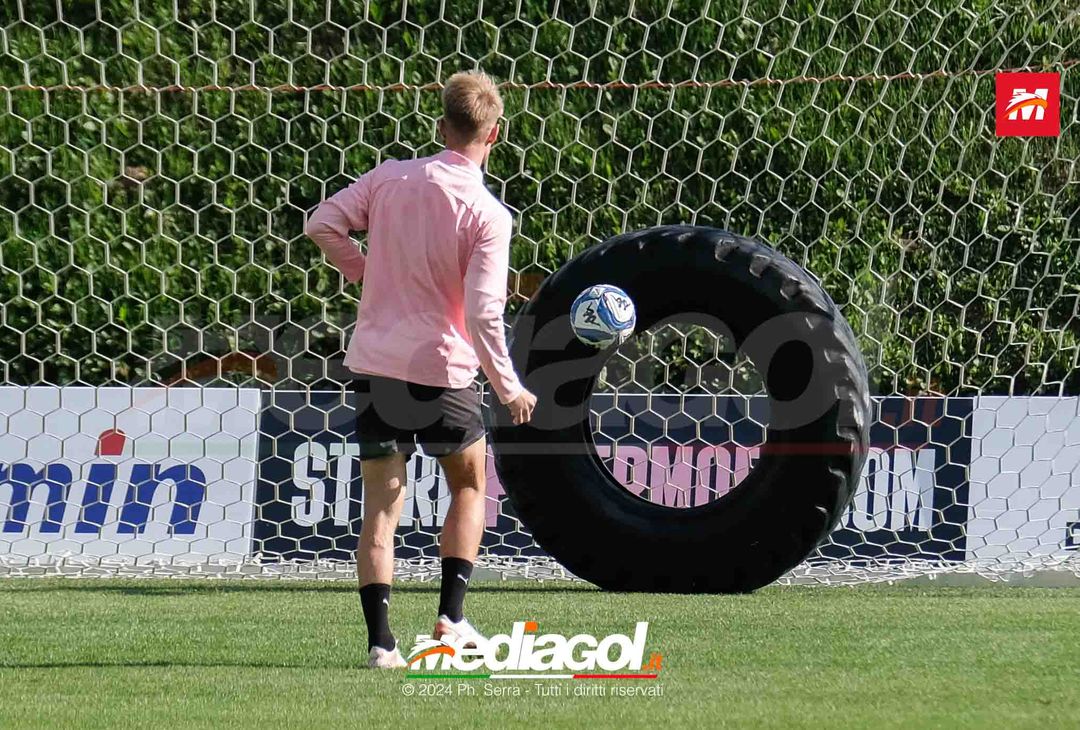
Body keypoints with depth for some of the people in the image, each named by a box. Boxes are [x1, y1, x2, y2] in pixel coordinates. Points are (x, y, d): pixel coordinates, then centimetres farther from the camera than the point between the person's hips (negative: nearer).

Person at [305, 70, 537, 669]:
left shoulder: (391, 177, -1)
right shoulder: (489, 216, -12)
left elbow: (322, 225, 0)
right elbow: (482, 313, -17)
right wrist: (509, 389, -7)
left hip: (374, 361, 3)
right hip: (443, 367, -3)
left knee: (382, 504, 7)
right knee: (469, 485, 21)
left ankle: (380, 640, -4)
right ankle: (451, 615, 10)